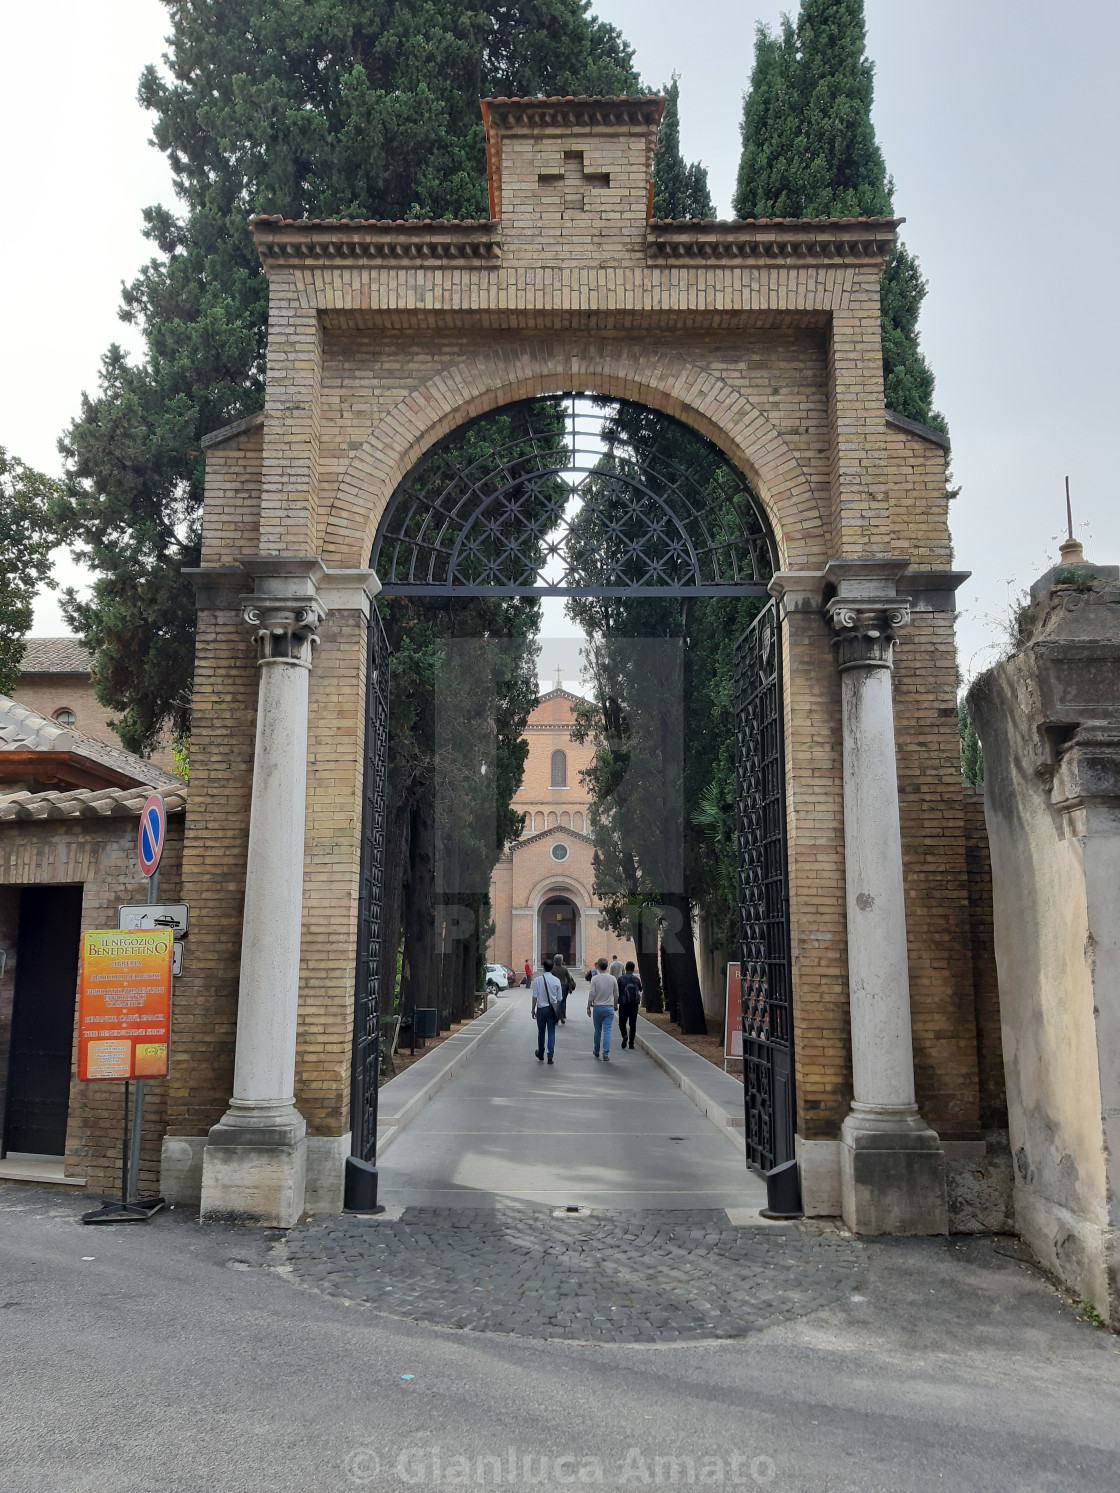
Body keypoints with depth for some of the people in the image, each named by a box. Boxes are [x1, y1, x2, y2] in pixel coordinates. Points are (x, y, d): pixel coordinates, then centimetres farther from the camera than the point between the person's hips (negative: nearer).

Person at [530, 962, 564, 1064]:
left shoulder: (538, 980, -9)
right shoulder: (556, 980, -4)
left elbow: (535, 997, -7)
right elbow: (559, 998, 1)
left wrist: (533, 1009, 4)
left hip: (541, 1008, -1)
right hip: (552, 1009, 1)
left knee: (541, 1032, 14)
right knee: (551, 1032, 5)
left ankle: (540, 1055, 27)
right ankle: (550, 1056, -3)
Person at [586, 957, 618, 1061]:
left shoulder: (595, 978, -9)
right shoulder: (613, 979, -1)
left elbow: (592, 994, -9)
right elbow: (616, 995, 7)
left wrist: (588, 1007, 1)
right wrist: (616, 1005, 22)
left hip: (597, 1007, -1)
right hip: (609, 1007, 1)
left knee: (597, 1030, 13)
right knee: (607, 1030, -1)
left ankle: (597, 1051, 27)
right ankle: (606, 1054, -7)